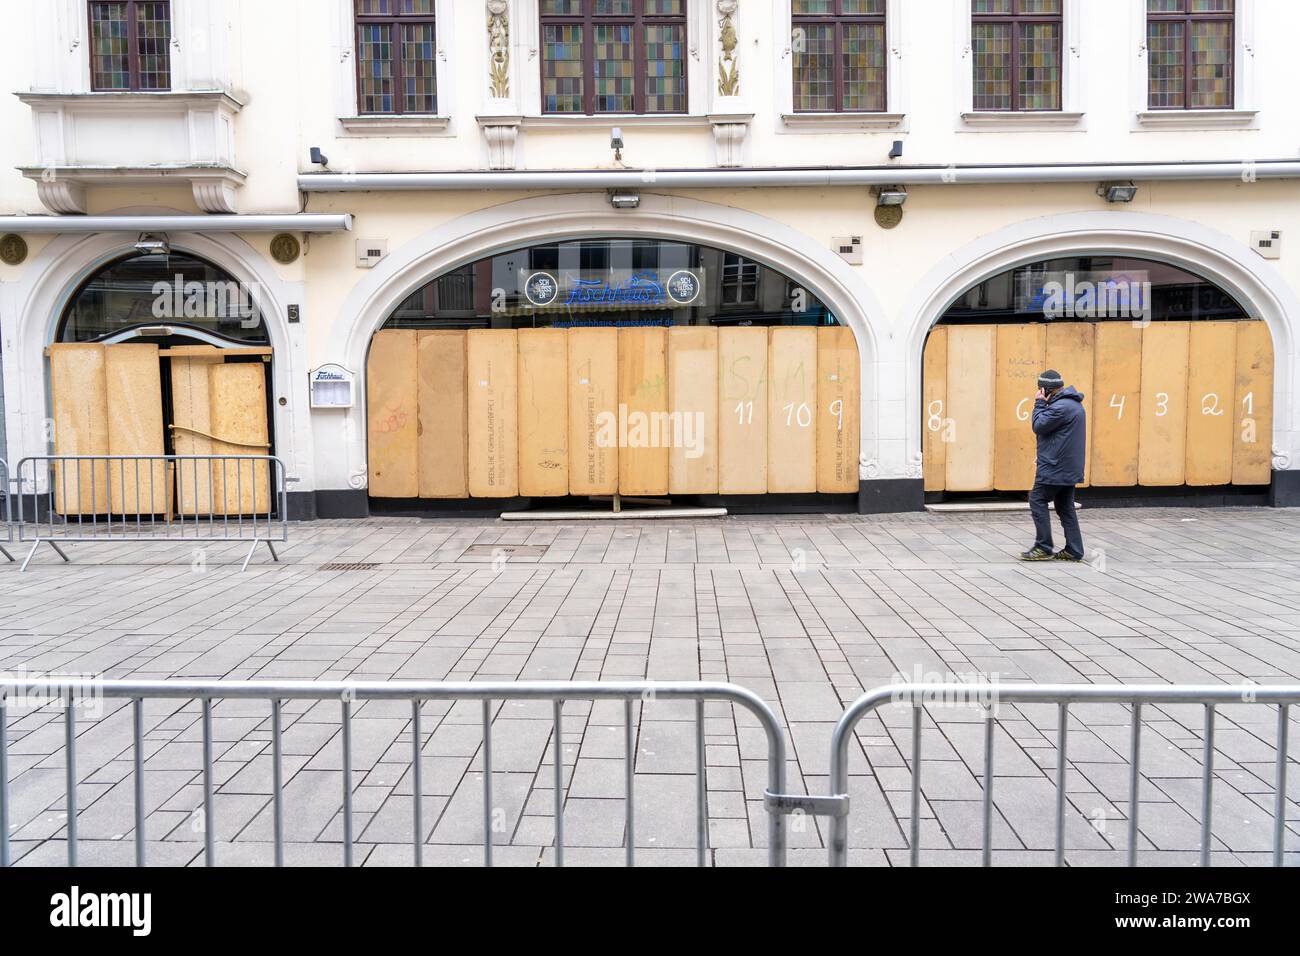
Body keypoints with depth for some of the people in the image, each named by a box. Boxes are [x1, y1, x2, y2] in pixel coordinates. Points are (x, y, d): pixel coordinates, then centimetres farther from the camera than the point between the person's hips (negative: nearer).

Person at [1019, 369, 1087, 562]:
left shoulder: (1060, 407, -19)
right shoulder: (1074, 403, 16)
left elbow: (1038, 426, -14)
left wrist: (1040, 404, -8)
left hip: (1055, 467, -10)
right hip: (1069, 467, 10)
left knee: (1037, 501, -3)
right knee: (1065, 507, 11)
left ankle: (1043, 548, -4)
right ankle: (1073, 550, 11)